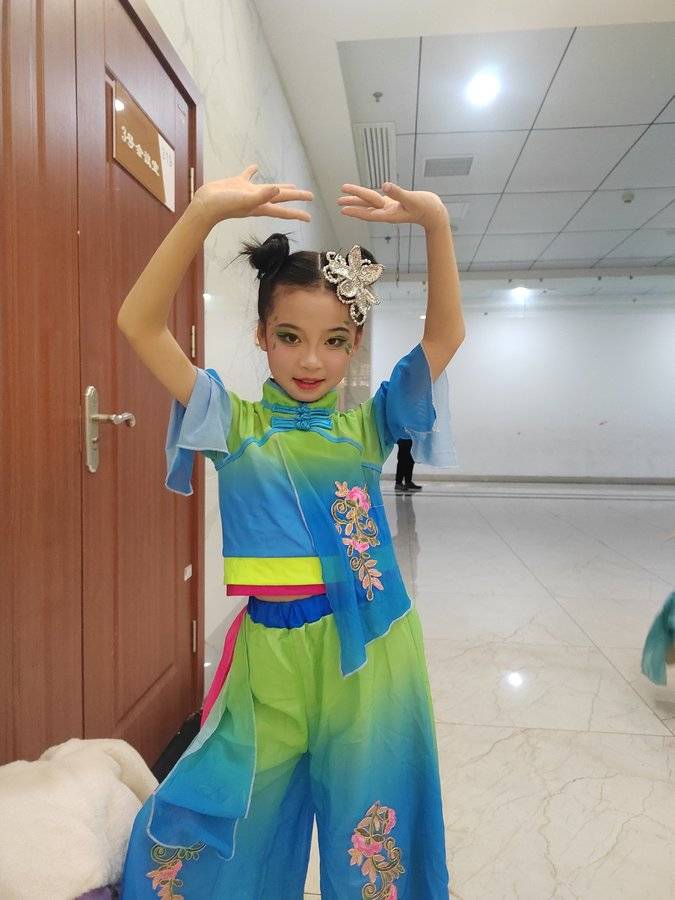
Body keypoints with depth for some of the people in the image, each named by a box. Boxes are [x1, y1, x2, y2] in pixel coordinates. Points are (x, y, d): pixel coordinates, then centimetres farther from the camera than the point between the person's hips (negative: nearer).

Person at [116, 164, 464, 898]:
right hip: (271, 652, 0)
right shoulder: (235, 423, -1)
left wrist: (435, 220, -18)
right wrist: (205, 211, -19)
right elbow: (139, 323, -10)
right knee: (214, 839, 13)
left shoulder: (369, 422, 2)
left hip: (370, 651, 1)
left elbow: (447, 331, -5)